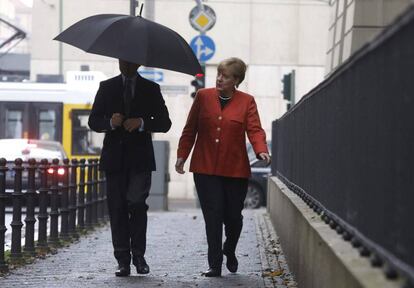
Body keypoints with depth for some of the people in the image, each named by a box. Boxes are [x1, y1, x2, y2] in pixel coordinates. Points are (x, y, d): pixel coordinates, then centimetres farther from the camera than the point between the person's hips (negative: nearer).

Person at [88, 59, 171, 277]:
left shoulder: (151, 89, 9)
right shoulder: (107, 87, 11)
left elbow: (165, 123, 6)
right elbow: (93, 121, 7)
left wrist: (142, 123, -12)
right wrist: (110, 122, -14)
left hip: (140, 159, -1)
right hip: (115, 158, 1)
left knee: (136, 203, -15)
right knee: (117, 209, -1)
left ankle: (138, 255, -1)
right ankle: (123, 261, 2)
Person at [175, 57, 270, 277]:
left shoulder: (247, 102, 2)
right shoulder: (203, 96, 5)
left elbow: (254, 129, -8)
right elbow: (190, 129, 10)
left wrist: (261, 150, -26)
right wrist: (182, 155, 7)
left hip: (235, 169, 0)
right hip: (206, 168, 0)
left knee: (233, 216, 5)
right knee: (213, 216, -4)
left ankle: (229, 251, 35)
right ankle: (215, 265, 2)